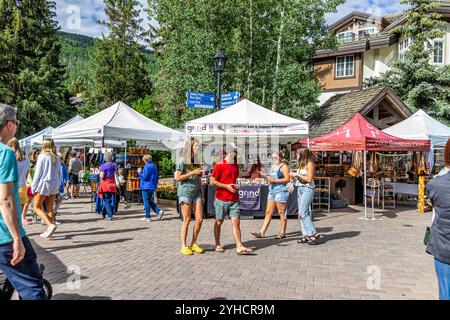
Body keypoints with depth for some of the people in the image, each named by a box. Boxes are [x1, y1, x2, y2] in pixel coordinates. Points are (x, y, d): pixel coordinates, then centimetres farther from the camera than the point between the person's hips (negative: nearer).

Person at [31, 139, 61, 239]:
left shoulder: (42, 156, -9)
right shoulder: (57, 158, 6)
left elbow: (38, 173, -9)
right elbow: (59, 173, 10)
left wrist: (33, 187, -2)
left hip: (43, 183, -5)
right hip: (54, 185, 6)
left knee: (37, 207, 4)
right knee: (50, 208, 11)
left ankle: (50, 225, -14)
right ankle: (48, 231, 14)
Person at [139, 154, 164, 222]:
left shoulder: (147, 166, -15)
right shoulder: (154, 166, 13)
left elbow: (144, 177, -19)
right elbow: (156, 177, 18)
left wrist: (140, 172, -3)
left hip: (146, 187, -9)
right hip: (152, 187, 9)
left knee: (146, 202, 0)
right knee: (151, 201, 18)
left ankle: (147, 217, 5)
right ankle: (158, 211, 4)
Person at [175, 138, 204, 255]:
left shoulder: (197, 161, 14)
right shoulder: (183, 160, -4)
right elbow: (178, 177, -9)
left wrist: (202, 193, 14)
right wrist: (192, 172, -16)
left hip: (196, 192, 6)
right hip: (185, 191, -6)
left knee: (199, 219, 2)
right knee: (187, 220, -2)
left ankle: (194, 244, 16)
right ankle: (183, 246, 8)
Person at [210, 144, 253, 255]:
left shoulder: (236, 166, 12)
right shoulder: (219, 166, -8)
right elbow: (212, 182, -10)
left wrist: (236, 187, 8)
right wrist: (226, 186, -17)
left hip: (234, 200, 5)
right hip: (221, 199, -5)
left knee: (236, 222, -3)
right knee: (219, 222, 9)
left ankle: (239, 247, -6)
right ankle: (217, 245, 24)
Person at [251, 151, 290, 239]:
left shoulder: (284, 166, -4)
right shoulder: (273, 167, 21)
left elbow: (287, 179, -14)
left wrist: (275, 180, -18)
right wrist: (269, 180, 5)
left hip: (281, 191, -8)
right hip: (272, 191, 8)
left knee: (281, 213, -2)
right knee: (268, 212, 5)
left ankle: (282, 233, 7)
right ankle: (262, 232, 4)